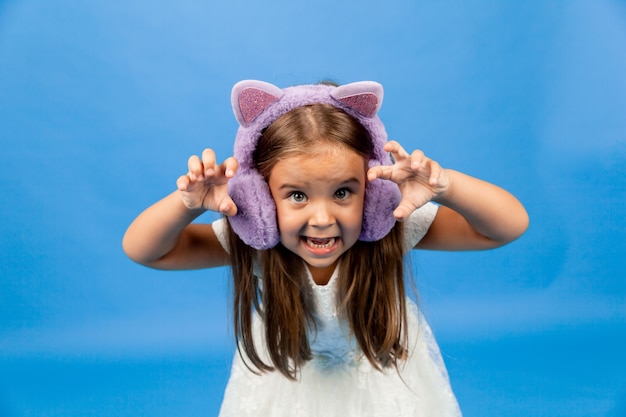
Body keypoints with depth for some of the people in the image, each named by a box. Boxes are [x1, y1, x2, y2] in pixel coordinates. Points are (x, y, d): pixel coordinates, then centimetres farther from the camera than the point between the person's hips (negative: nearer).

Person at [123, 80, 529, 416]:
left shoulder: (393, 228, -29)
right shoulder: (250, 242, -26)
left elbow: (512, 225, -30)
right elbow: (141, 250, -23)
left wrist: (446, 186, -47)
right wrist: (188, 203, -42)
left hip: (383, 382, 0)